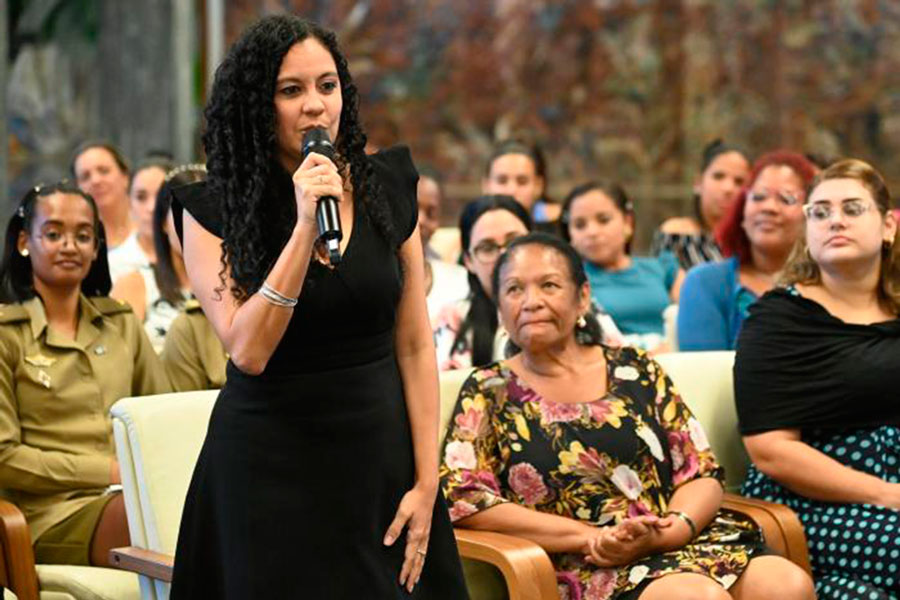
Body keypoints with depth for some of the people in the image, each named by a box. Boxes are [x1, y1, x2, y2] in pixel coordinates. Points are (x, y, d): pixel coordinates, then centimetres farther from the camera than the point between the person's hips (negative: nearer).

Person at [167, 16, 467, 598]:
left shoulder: (387, 188, 1)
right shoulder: (212, 211, -6)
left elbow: (415, 345, 2)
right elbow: (248, 351, -17)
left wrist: (426, 482, -3)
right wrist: (306, 226, -23)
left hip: (379, 457, 3)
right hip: (270, 470, -2)